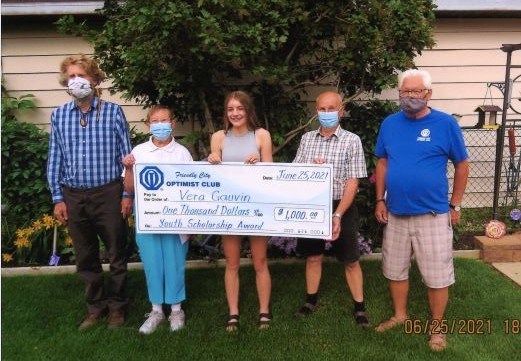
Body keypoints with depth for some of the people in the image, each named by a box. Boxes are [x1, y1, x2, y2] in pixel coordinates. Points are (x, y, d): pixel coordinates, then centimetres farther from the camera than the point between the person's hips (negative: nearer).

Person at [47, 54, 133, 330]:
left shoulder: (113, 112, -2)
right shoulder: (58, 115, 6)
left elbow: (126, 155, -1)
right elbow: (55, 159, 8)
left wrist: (128, 194, -5)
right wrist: (58, 198, 4)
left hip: (108, 193, -3)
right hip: (73, 196, 3)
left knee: (116, 254, 8)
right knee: (85, 258, 13)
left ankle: (117, 307, 26)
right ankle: (96, 307, 30)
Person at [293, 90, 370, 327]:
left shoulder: (352, 141, -6)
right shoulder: (306, 139, 6)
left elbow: (353, 182, -11)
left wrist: (338, 214, -20)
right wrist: (311, 167, -15)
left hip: (341, 207, -3)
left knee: (350, 261, 6)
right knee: (312, 256, 15)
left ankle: (359, 307, 22)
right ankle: (311, 301, 32)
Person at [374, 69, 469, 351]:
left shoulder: (445, 123, -7)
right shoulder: (389, 124, 2)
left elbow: (462, 165, 0)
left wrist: (455, 205, 0)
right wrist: (380, 200, 5)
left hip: (433, 215, -3)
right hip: (395, 213, 4)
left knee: (437, 276, 6)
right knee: (395, 270, 16)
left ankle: (437, 327, 25)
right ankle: (400, 315, 36)